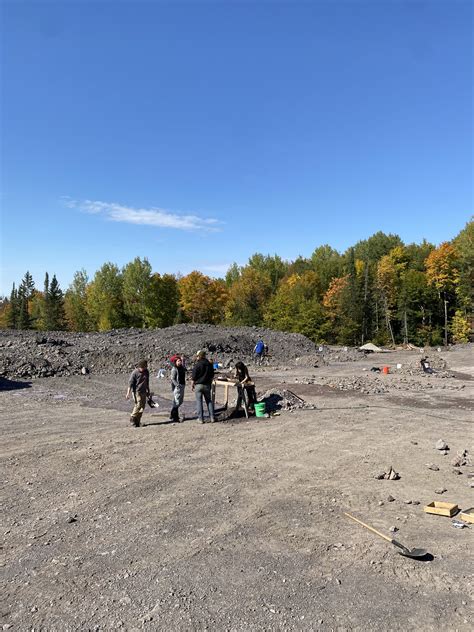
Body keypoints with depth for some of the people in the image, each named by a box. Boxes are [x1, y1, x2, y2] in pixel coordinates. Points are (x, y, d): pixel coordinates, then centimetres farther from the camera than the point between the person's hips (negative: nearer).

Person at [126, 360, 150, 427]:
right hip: (137, 391, -6)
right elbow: (130, 383, -13)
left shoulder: (146, 372, 5)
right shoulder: (134, 373, -14)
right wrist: (128, 393, -16)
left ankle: (137, 421, 16)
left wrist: (148, 391, 23)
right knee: (138, 405, -11)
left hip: (143, 392, 6)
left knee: (143, 406, 5)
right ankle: (132, 419, 8)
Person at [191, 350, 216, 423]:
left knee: (199, 402, 3)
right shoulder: (209, 364, 6)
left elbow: (194, 377, -11)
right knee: (209, 401, 12)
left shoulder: (197, 365, -12)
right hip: (207, 385, 5)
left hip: (198, 385, -5)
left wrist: (192, 385, 1)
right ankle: (212, 418, 10)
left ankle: (201, 419, 3)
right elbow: (212, 376, 14)